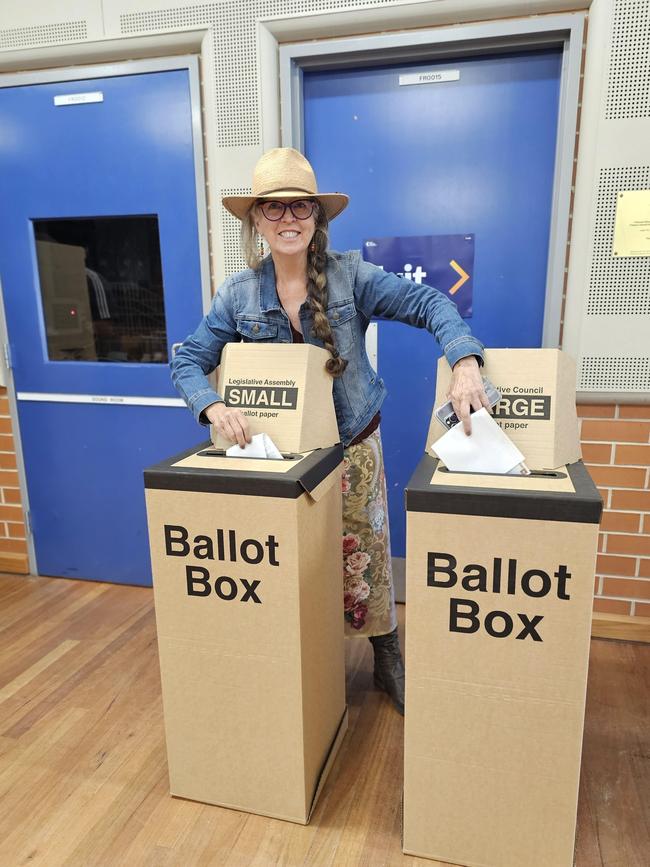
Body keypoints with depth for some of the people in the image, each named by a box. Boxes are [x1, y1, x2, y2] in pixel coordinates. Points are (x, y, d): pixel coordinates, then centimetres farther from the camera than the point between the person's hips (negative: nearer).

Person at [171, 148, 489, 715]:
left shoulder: (350, 275, -10)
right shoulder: (239, 295, -5)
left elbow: (429, 305, -16)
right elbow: (188, 361, -5)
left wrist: (464, 362, -34)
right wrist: (213, 406, -25)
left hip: (354, 447, -1)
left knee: (365, 558, 12)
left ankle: (387, 662, 35)